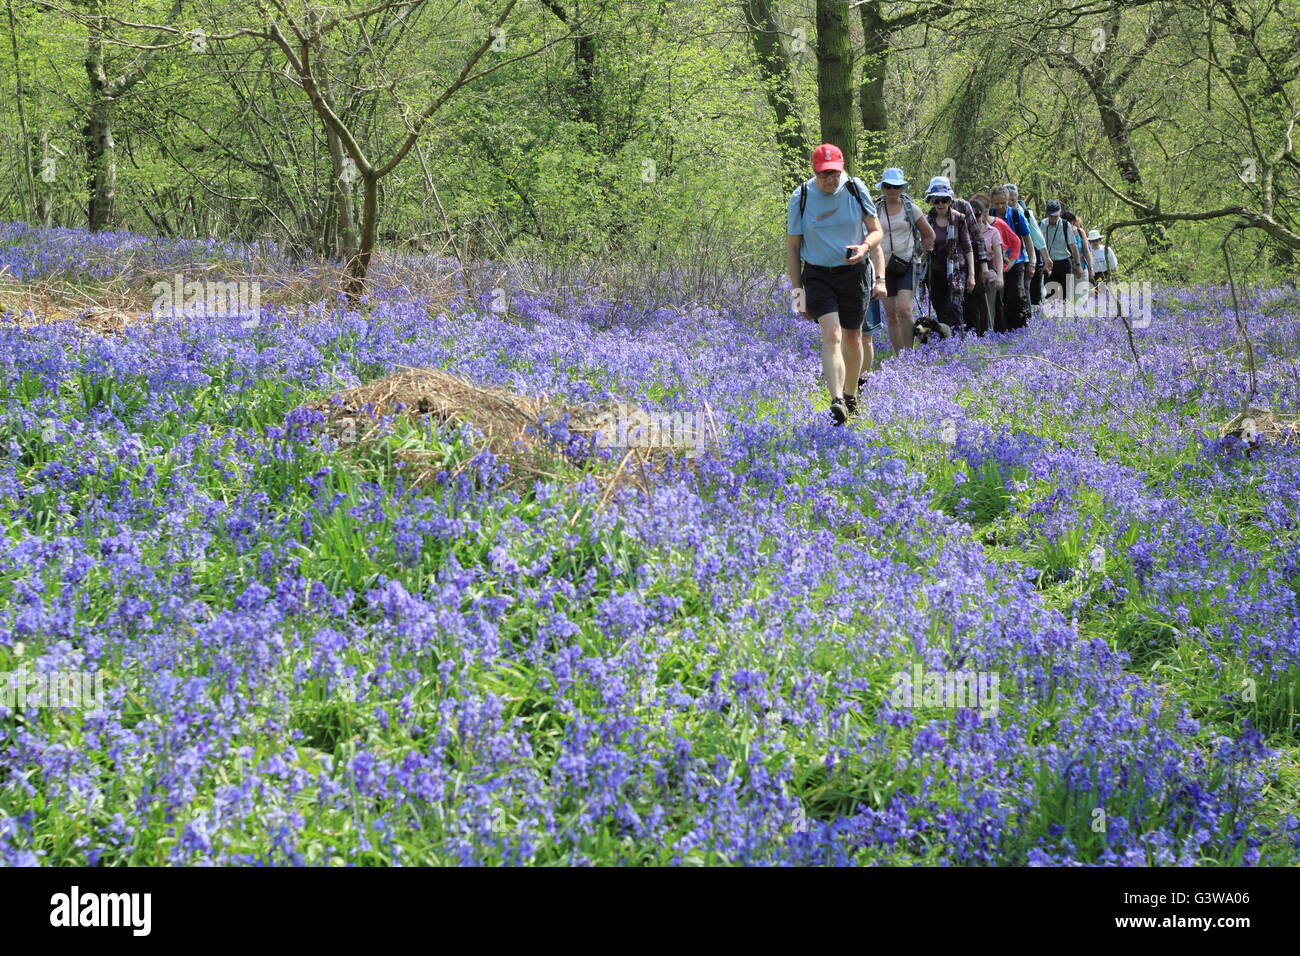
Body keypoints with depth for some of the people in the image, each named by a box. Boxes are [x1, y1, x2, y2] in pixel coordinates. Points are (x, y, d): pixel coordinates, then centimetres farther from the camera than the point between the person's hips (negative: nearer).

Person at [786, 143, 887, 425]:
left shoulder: (856, 189, -3)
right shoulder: (800, 198, -5)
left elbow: (876, 231, 4)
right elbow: (793, 246, 2)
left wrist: (865, 247, -20)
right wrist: (797, 291, 0)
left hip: (854, 273, 2)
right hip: (818, 275, -2)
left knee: (853, 336, 11)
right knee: (831, 335, -18)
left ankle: (851, 395, 32)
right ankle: (837, 403, -28)